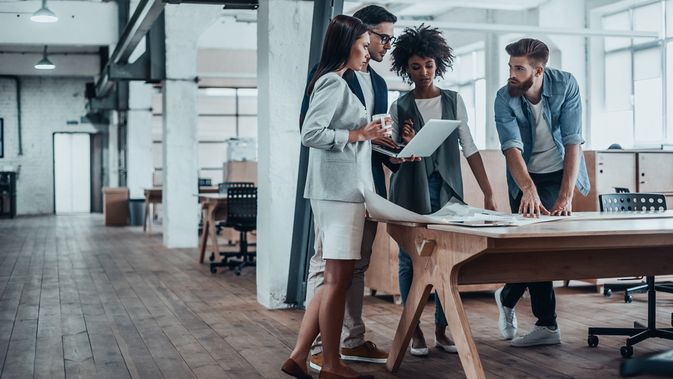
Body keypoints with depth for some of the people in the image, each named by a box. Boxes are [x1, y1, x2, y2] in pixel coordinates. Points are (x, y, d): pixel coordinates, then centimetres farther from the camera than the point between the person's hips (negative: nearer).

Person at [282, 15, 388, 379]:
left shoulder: (334, 82, 19)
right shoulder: (334, 83, -11)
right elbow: (311, 134, -19)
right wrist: (359, 134, -16)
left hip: (341, 191, 10)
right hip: (339, 191, -10)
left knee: (334, 280, 11)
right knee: (338, 280, -2)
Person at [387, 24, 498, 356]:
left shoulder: (453, 100, 7)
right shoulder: (400, 107, 3)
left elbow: (469, 148, 5)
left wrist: (488, 193, 0)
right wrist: (406, 146, -20)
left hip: (447, 190, 2)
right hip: (411, 191, -1)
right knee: (410, 260, 0)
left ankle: (441, 329, 11)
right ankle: (415, 330, 10)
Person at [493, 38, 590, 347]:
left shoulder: (565, 85, -18)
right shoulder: (504, 99, -18)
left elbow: (573, 141, -21)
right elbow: (511, 147, -29)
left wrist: (566, 196, -29)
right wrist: (528, 189, -47)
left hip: (561, 173, 0)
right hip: (526, 179, 1)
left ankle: (507, 297, 11)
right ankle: (547, 325, 6)